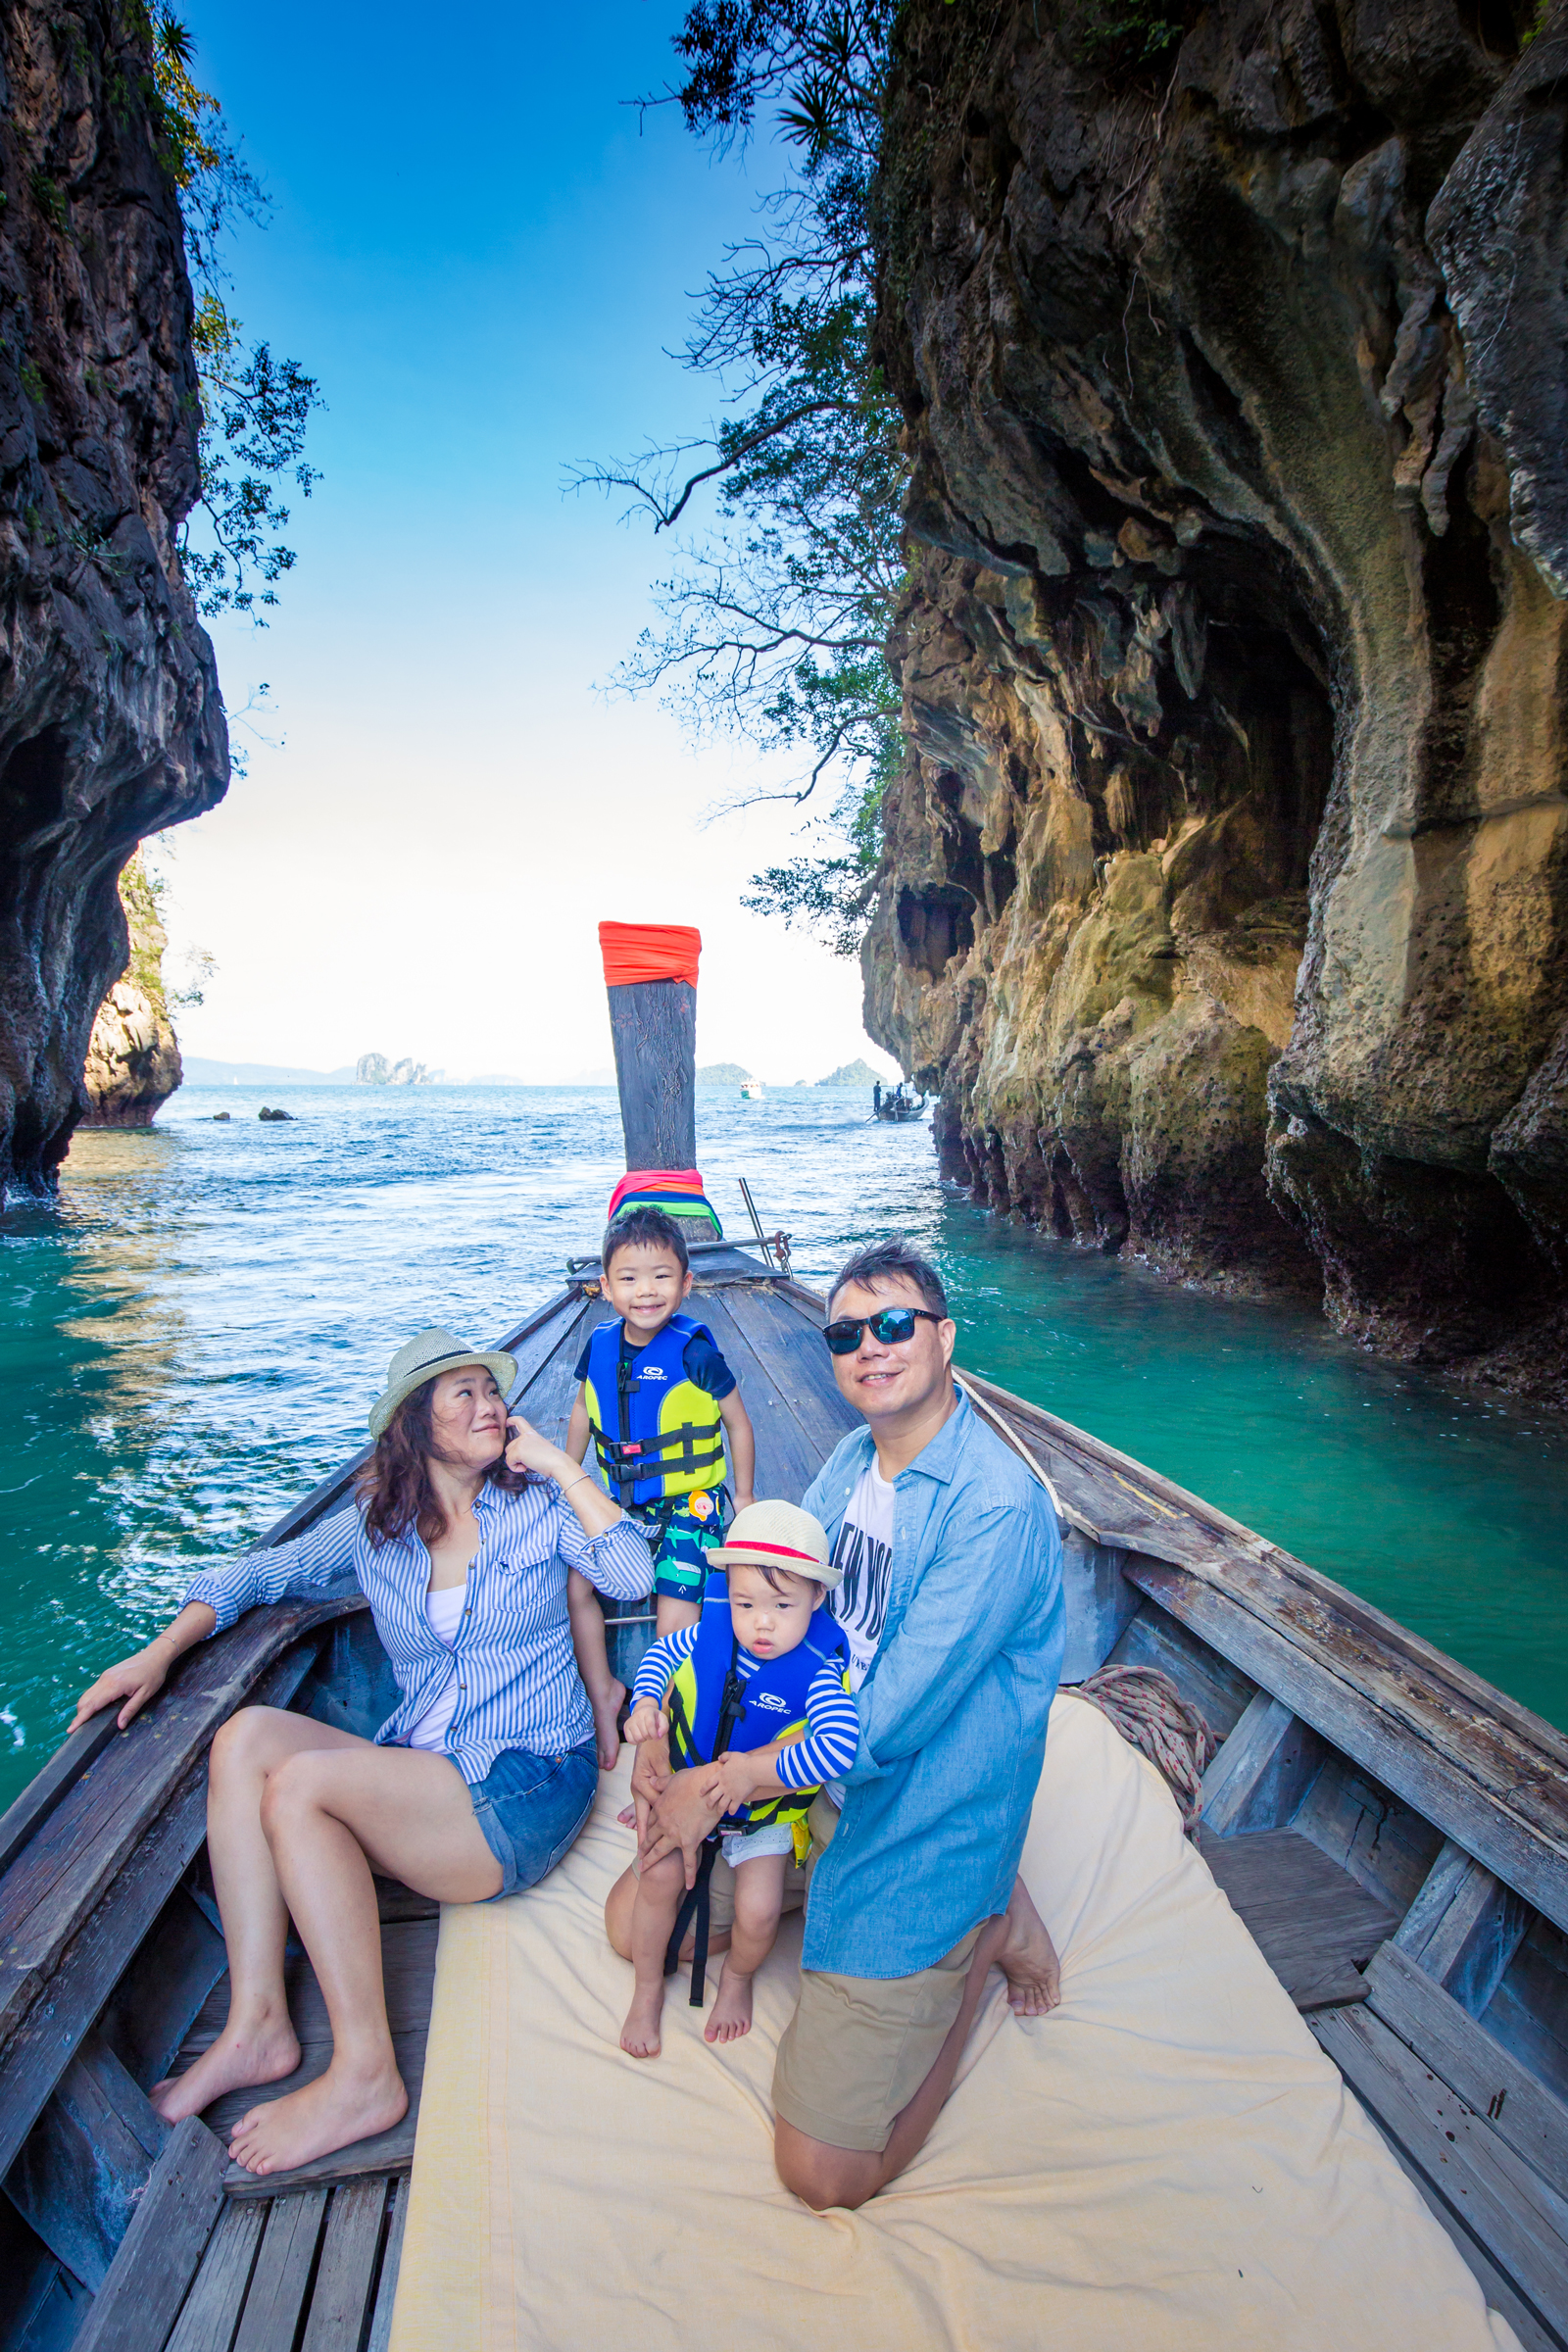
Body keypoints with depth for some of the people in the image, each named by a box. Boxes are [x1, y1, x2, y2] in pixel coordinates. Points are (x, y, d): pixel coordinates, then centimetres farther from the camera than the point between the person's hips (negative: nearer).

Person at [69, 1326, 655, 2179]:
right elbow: (258, 1573, 17)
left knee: (300, 1783, -23)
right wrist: (159, 1653, 3)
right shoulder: (376, 1527, 9)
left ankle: (365, 2072, -16)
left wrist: (558, 1462, -15)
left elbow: (632, 1575, -17)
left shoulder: (536, 1506, -2)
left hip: (529, 1790, -5)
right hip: (417, 1780, 5)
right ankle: (256, 2022, -12)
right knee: (247, 1734, -16)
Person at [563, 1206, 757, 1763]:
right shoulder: (599, 1345, -3)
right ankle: (602, 1693, 14)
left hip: (690, 1505, -5)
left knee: (675, 1619, -14)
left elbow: (738, 1424, -5)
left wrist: (744, 1497, 3)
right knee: (574, 1584, -8)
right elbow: (582, 1415, 15)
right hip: (622, 1505, 5)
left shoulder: (695, 1353, -18)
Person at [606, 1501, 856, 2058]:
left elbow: (839, 1745, -46)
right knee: (660, 1877, -13)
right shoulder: (709, 1635, -18)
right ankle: (648, 1990, 17)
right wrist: (644, 1704, -16)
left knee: (759, 1913, -13)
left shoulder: (817, 1673, -30)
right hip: (687, 1792, 2)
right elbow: (660, 1653, 3)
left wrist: (754, 1771, -39)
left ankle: (738, 1978, 25)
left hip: (764, 1814, -2)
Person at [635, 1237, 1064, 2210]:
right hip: (812, 1789, 8)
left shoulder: (998, 1507, -27)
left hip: (918, 1836, -7)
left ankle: (986, 1931, 14)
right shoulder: (851, 1464, 0)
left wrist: (717, 1784, -18)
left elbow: (889, 1719, -26)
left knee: (826, 2174, -4)